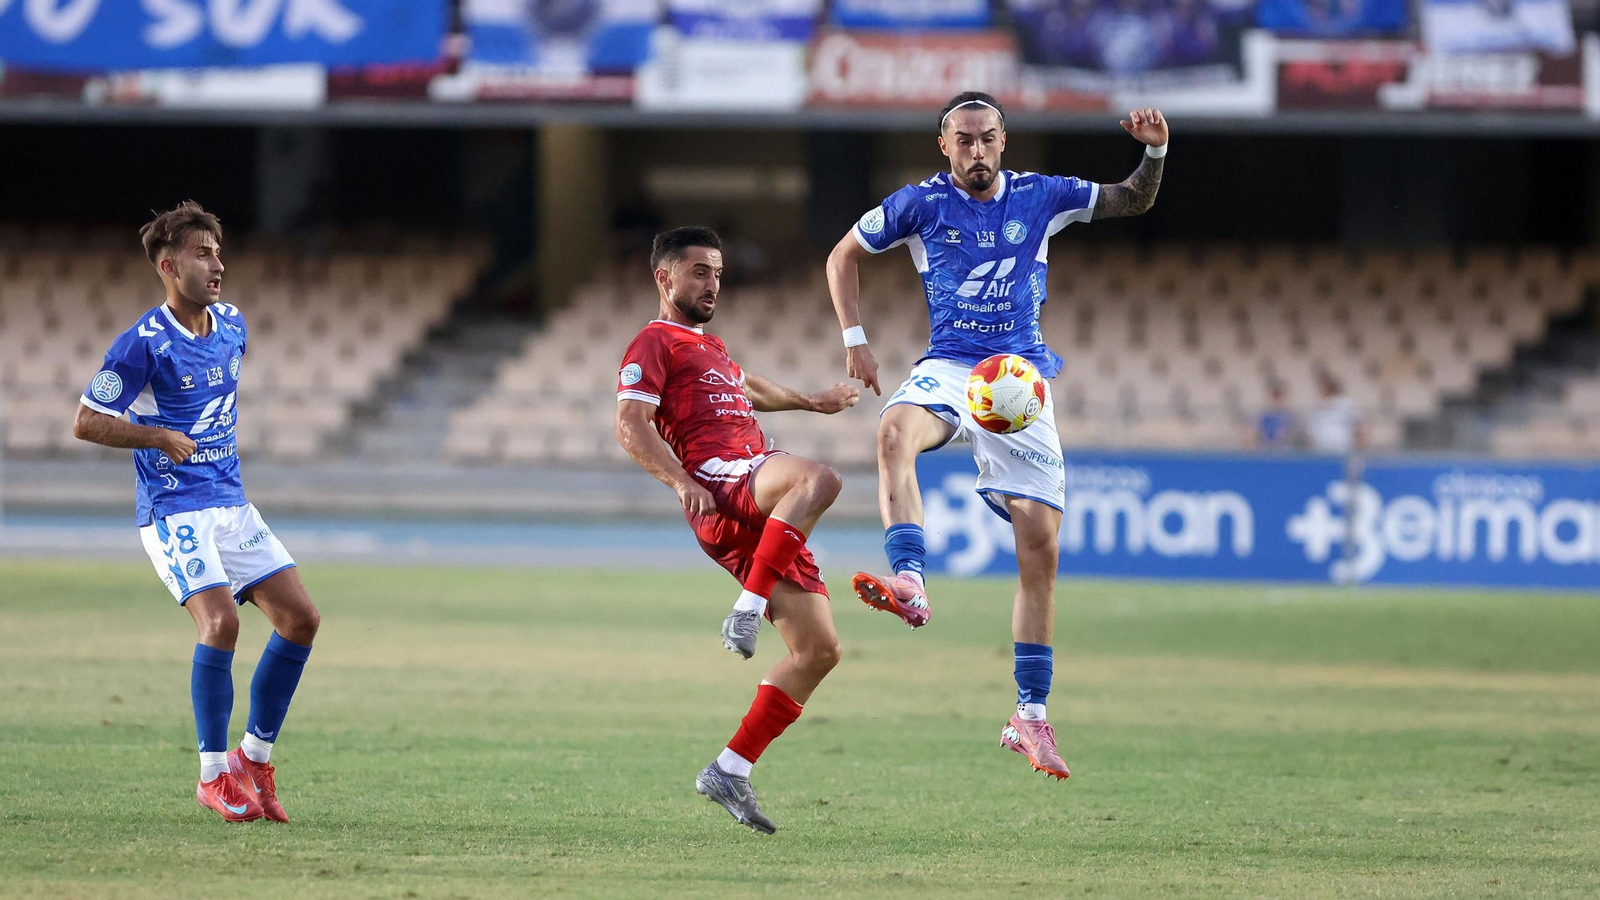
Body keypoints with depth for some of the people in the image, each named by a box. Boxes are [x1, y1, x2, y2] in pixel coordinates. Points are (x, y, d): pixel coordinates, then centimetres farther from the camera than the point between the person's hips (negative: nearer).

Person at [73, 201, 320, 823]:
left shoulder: (232, 325, 9)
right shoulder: (143, 344, -13)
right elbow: (87, 422, -11)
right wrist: (161, 437, -17)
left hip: (231, 503, 7)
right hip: (174, 510, -7)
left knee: (300, 617, -2)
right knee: (220, 618, -24)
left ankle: (254, 757, 11)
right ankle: (213, 776, -11)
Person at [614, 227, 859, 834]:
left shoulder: (709, 346, 34)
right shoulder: (655, 343, 5)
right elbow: (631, 425, -9)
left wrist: (811, 402, 70)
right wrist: (682, 483, -23)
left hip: (762, 519, 9)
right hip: (721, 489, -9)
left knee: (820, 649, -1)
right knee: (819, 479, -39)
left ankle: (730, 772, 1)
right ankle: (747, 611, -37)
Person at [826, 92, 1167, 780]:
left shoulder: (1039, 196, 8)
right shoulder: (921, 203, 3)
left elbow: (1134, 201, 18)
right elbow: (844, 256, 13)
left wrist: (1155, 152, -2)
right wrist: (854, 339, 3)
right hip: (949, 368, -2)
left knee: (1040, 547, -4)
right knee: (896, 429, -39)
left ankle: (1030, 715, 4)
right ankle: (908, 583, -54)